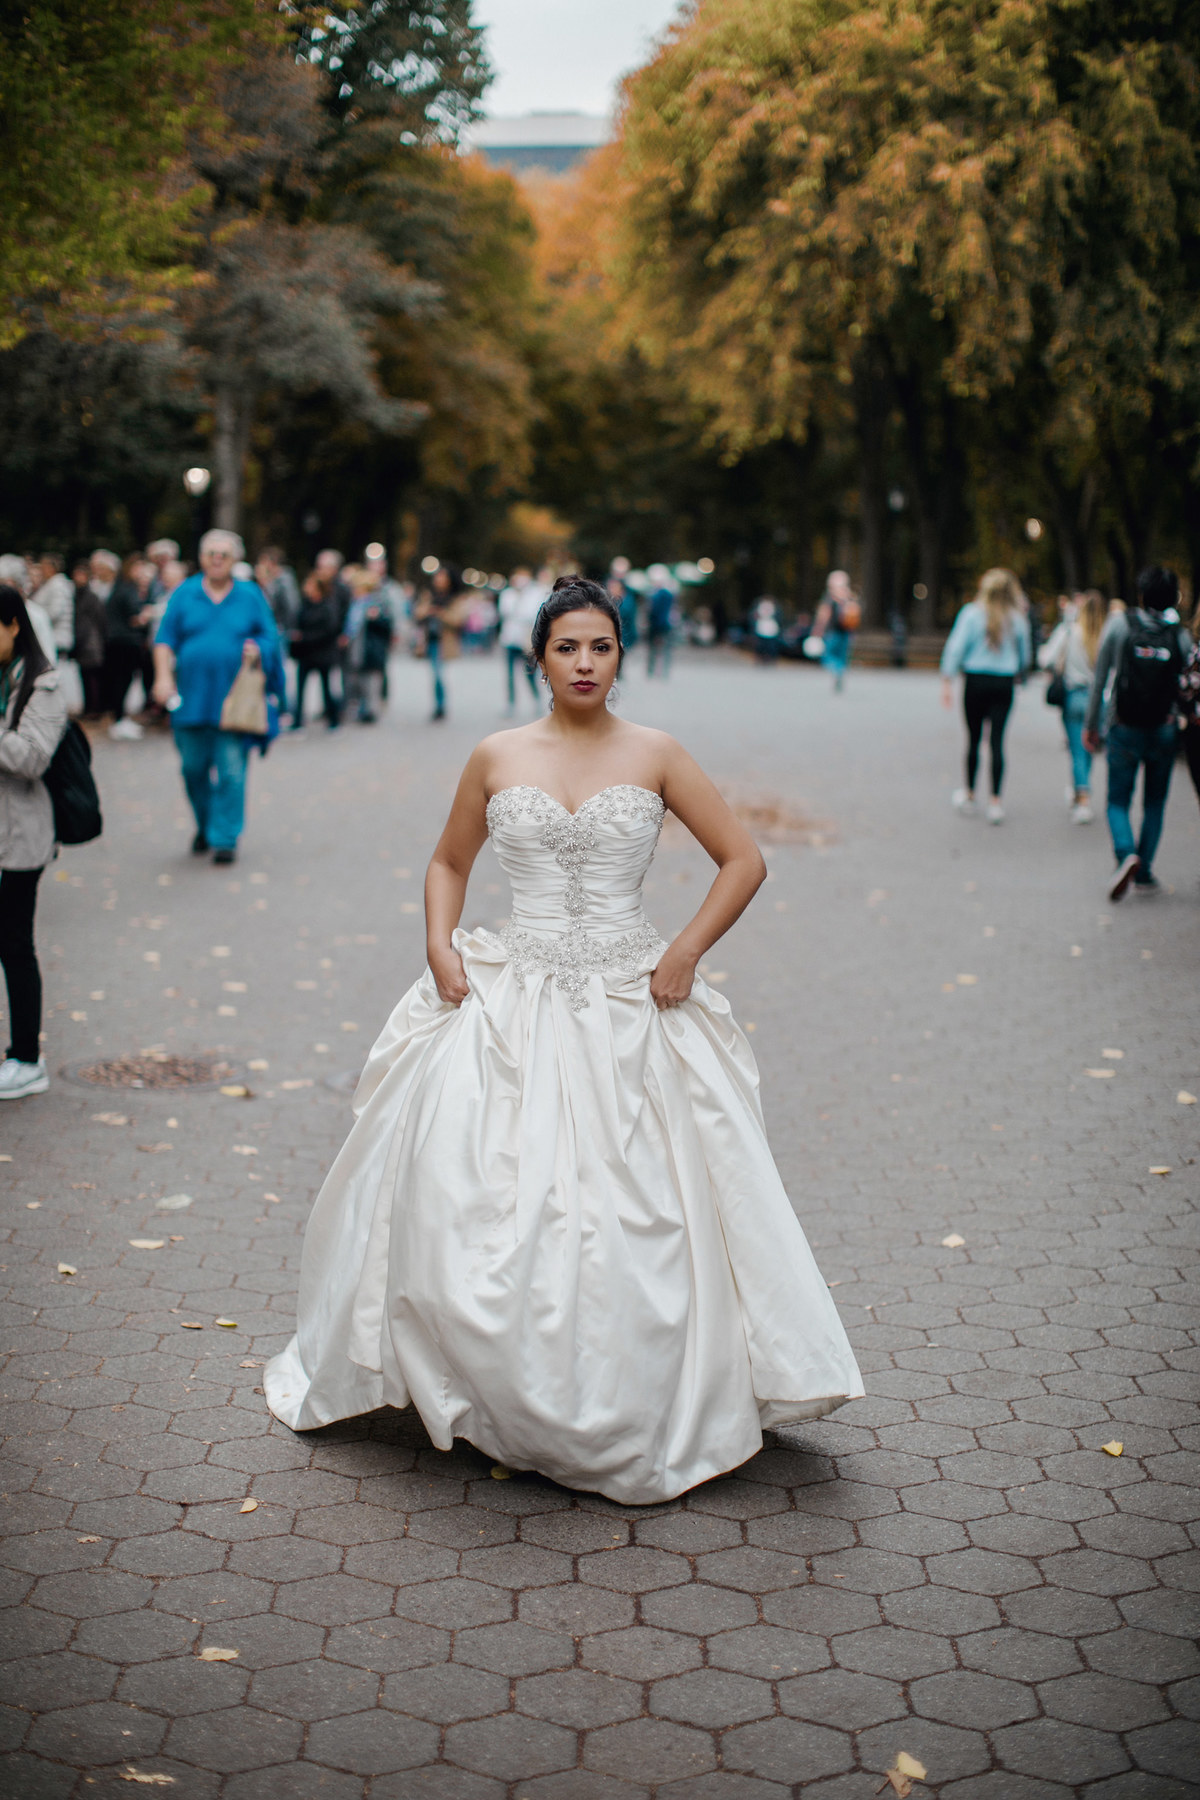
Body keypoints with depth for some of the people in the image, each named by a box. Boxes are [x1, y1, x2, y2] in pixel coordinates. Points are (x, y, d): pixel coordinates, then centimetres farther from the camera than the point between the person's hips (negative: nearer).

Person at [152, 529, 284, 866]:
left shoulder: (250, 596, 7)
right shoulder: (185, 594, 7)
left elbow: (269, 637, 8)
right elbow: (165, 639, 5)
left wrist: (257, 650, -14)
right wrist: (163, 675, -9)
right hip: (191, 698, 1)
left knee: (231, 771, -7)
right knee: (194, 768, 7)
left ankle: (225, 838, 1)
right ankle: (204, 826, 29)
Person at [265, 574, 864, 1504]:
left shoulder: (655, 755, 1)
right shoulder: (497, 758, 5)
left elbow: (744, 860, 4)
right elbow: (449, 863, 18)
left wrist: (687, 952, -5)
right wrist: (441, 946, 1)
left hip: (631, 1008, -1)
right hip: (515, 1001, 1)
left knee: (642, 1208, -1)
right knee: (468, 1195, -5)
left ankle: (643, 1416, 16)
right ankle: (505, 1395, 14)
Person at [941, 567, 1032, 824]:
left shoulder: (972, 613, -5)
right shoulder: (1017, 619, 3)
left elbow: (956, 647, -9)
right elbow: (1025, 657, 12)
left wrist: (947, 681, -6)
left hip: (976, 680, -1)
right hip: (1004, 683, 1)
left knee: (974, 738, 10)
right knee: (997, 741, -1)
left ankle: (969, 795, 22)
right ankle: (995, 802, -6)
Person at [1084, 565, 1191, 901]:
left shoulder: (1119, 624, -6)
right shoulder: (1180, 636, -3)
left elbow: (1101, 677, -3)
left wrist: (1091, 725, 4)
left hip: (1123, 728, -1)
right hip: (1164, 731, 1)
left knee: (1118, 801, 7)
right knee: (1154, 804, 14)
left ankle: (1126, 854, -19)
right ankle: (1144, 874, 12)